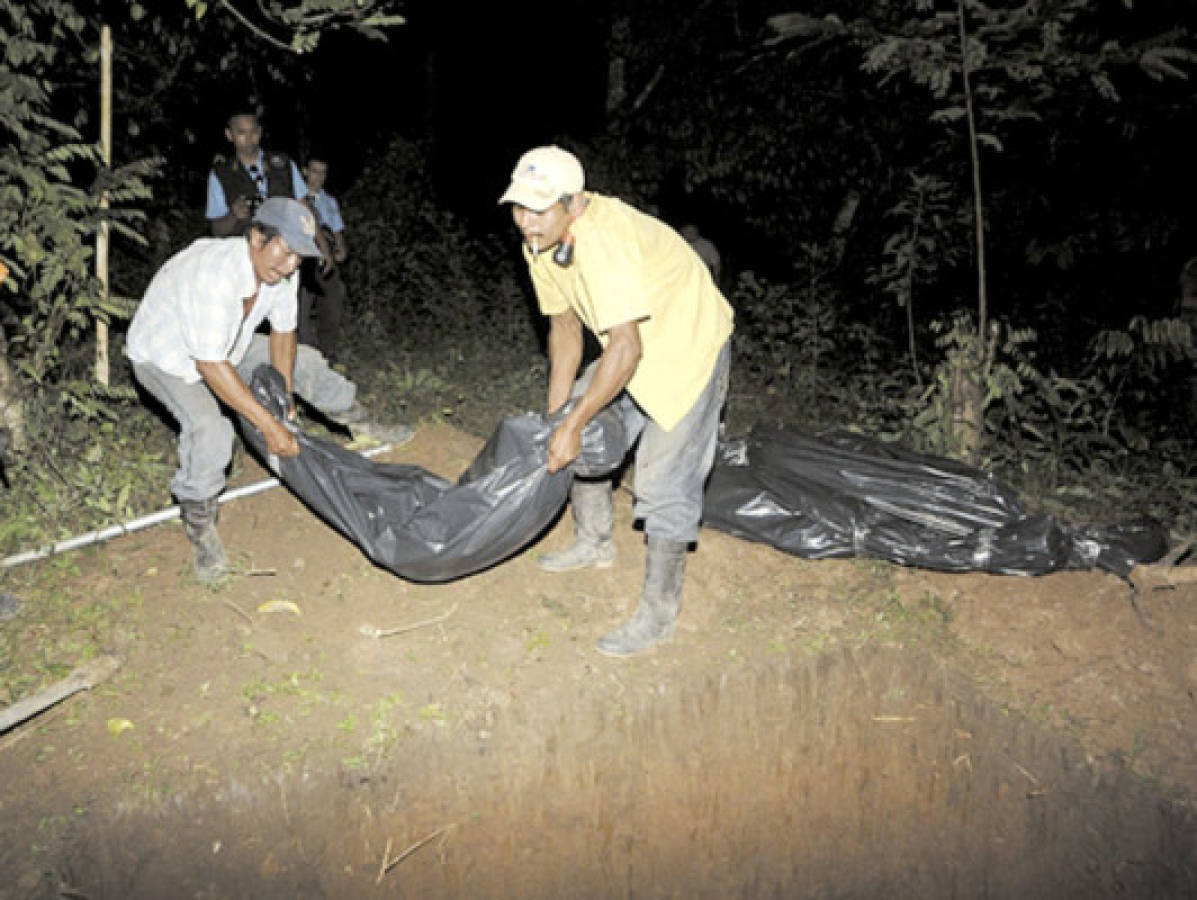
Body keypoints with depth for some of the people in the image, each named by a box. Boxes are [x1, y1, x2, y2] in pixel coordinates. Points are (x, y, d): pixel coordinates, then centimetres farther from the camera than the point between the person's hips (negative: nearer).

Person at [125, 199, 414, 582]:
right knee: (208, 427, -31)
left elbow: (282, 332, -2)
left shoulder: (278, 270, -16)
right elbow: (210, 365, -40)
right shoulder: (216, 271, -40)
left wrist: (284, 400, -9)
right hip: (164, 355, -8)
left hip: (224, 345, 8)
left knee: (302, 360, 7)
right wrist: (270, 425, -37)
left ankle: (362, 426, 27)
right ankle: (201, 530, -14)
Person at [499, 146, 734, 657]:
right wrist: (556, 415, 3)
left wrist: (573, 425, -29)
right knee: (585, 440, 14)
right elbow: (565, 327, 4)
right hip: (631, 347, 9)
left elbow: (626, 348, -36)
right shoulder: (540, 242, -6)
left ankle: (658, 615, 3)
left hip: (689, 347, -9)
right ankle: (595, 543, 37)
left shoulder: (604, 238, -35)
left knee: (663, 482, -10)